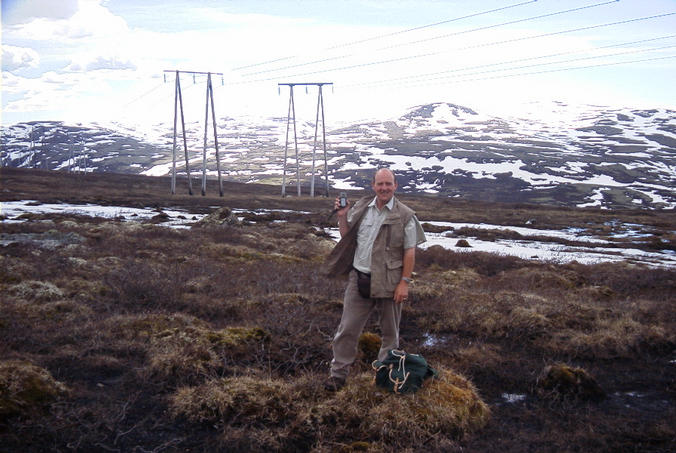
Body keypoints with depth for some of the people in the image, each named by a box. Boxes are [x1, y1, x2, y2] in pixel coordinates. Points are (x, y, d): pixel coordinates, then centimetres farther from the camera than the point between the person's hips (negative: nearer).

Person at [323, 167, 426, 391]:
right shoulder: (361, 208, 7)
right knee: (347, 328, 4)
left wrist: (405, 282, -11)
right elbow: (347, 237, 17)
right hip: (359, 278, 3)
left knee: (390, 332, 11)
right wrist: (342, 217, 0)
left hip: (388, 282, -3)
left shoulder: (405, 215, -6)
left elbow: (409, 252, -6)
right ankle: (338, 372, 14)